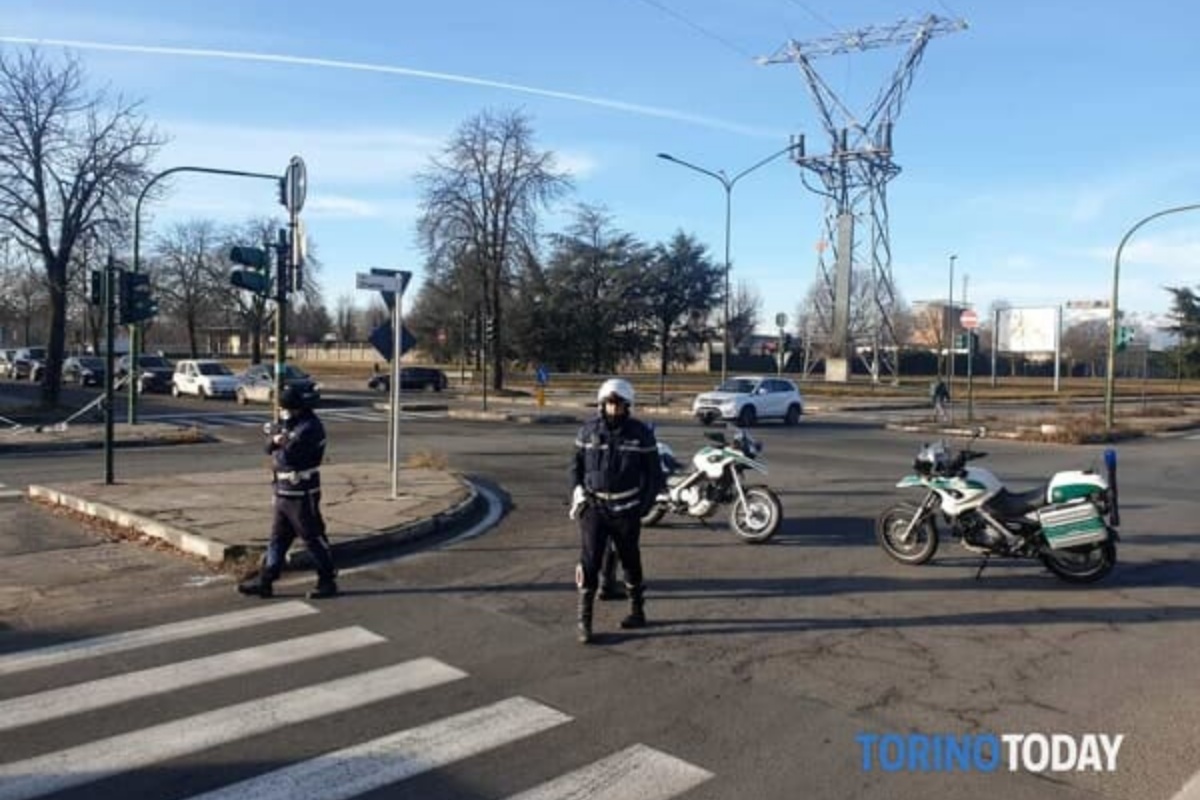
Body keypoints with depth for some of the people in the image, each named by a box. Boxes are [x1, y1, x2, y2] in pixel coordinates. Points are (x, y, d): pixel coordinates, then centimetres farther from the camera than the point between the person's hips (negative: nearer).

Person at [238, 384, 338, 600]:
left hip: (302, 496, -9)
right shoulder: (289, 424, 13)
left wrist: (277, 451, -4)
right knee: (277, 539, 13)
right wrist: (275, 438, -10)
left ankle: (327, 582, 11)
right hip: (283, 493, 9)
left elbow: (286, 456, -25)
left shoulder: (309, 428, -18)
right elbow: (269, 448, 11)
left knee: (313, 538, 0)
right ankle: (264, 581, 20)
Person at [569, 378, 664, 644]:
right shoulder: (588, 430, -1)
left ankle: (637, 610, 32)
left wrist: (645, 504, -2)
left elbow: (654, 473, 1)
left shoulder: (641, 433, -5)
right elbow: (576, 465, 9)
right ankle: (584, 619, 1)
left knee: (630, 560, 14)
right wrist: (577, 492, -3)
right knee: (589, 561, -7)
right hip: (593, 507, 0)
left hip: (626, 509, 0)